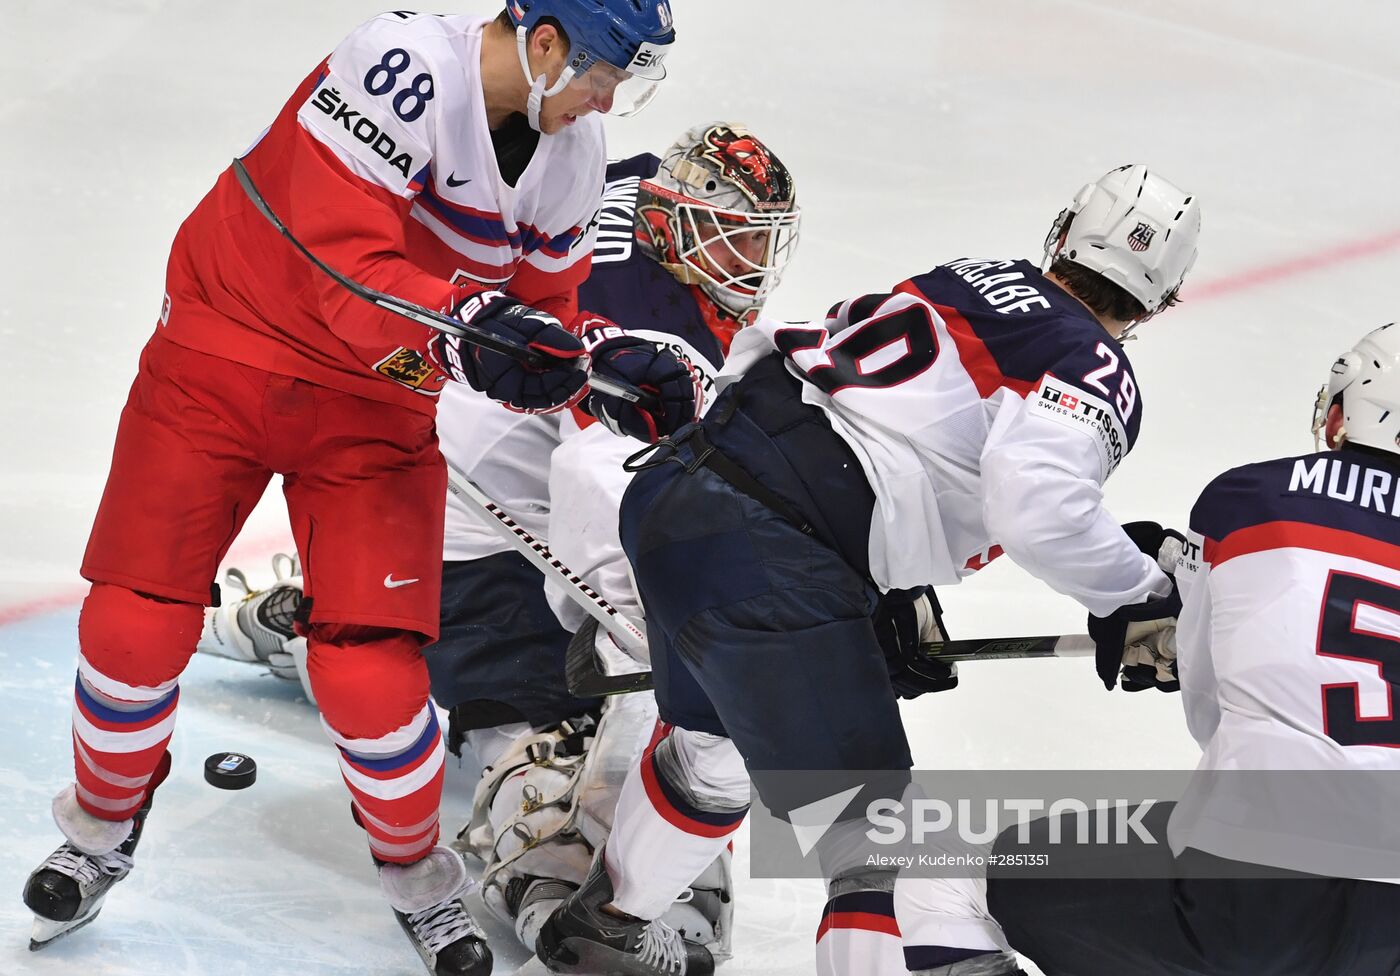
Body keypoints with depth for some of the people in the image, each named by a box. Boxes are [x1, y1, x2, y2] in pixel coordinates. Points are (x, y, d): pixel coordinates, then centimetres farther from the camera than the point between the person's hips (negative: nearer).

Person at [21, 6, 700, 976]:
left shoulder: (572, 153, -3)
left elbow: (542, 305, 9)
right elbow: (348, 266, -32)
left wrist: (612, 365, -10)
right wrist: (468, 330, -45)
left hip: (376, 406, 4)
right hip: (228, 356, -4)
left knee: (370, 675, -9)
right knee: (136, 624, -3)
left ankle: (420, 877, 17)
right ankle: (103, 827, 26)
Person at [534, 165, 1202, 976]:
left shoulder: (967, 280, 18)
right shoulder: (1096, 375, -4)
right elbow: (1036, 510, -22)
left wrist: (895, 596, 28)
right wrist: (1143, 592, -5)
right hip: (765, 566, -9)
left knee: (716, 747, 34)